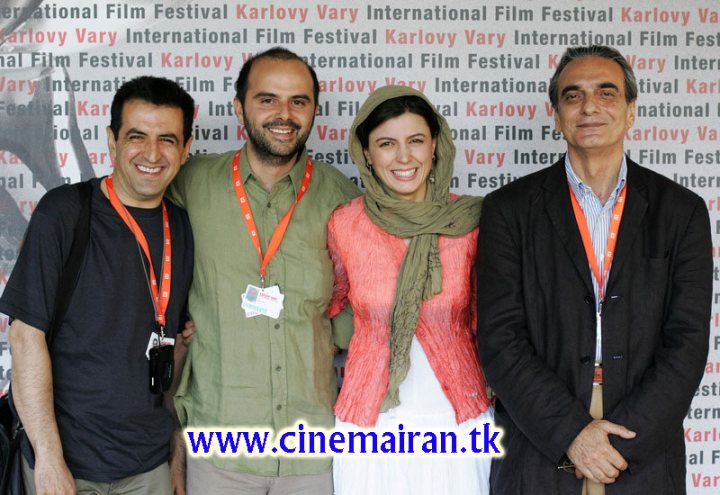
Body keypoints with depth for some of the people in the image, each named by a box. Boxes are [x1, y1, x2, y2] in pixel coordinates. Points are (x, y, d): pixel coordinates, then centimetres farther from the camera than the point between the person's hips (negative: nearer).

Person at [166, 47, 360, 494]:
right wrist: (175, 406, 2)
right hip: (218, 440, -1)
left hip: (316, 442, 1)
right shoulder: (191, 185, -1)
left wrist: (337, 329, -5)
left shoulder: (341, 197, 1)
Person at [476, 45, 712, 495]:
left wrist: (622, 441, -12)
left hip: (644, 457, 1)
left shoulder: (682, 211, 2)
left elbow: (688, 342, -3)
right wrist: (571, 433, -14)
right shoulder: (509, 209, -1)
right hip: (538, 454, -1)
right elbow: (500, 338, -6)